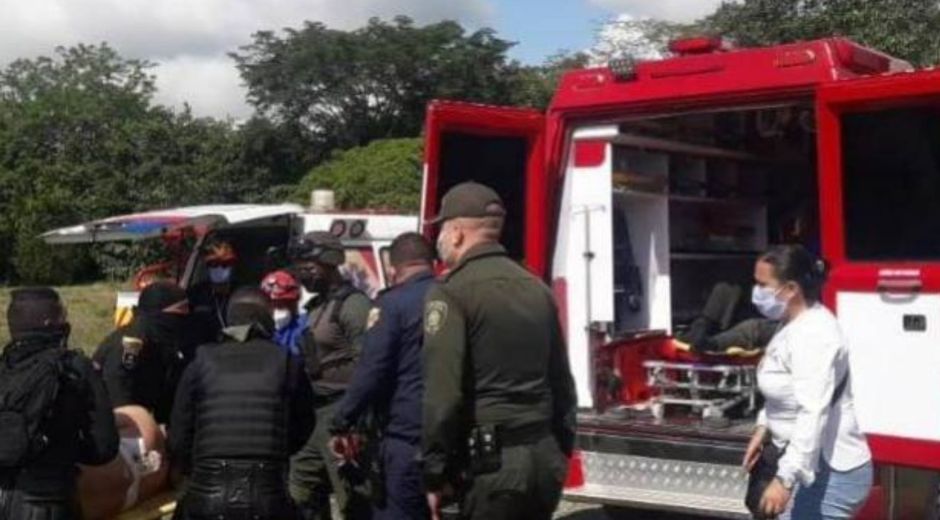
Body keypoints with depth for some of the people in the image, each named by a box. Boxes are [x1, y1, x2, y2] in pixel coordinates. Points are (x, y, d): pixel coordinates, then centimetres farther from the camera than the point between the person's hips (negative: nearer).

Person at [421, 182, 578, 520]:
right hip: (544, 458, 7)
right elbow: (562, 382, 17)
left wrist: (435, 474, -9)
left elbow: (443, 393, -16)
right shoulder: (537, 288, 13)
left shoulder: (452, 292, -9)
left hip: (492, 463, -7)